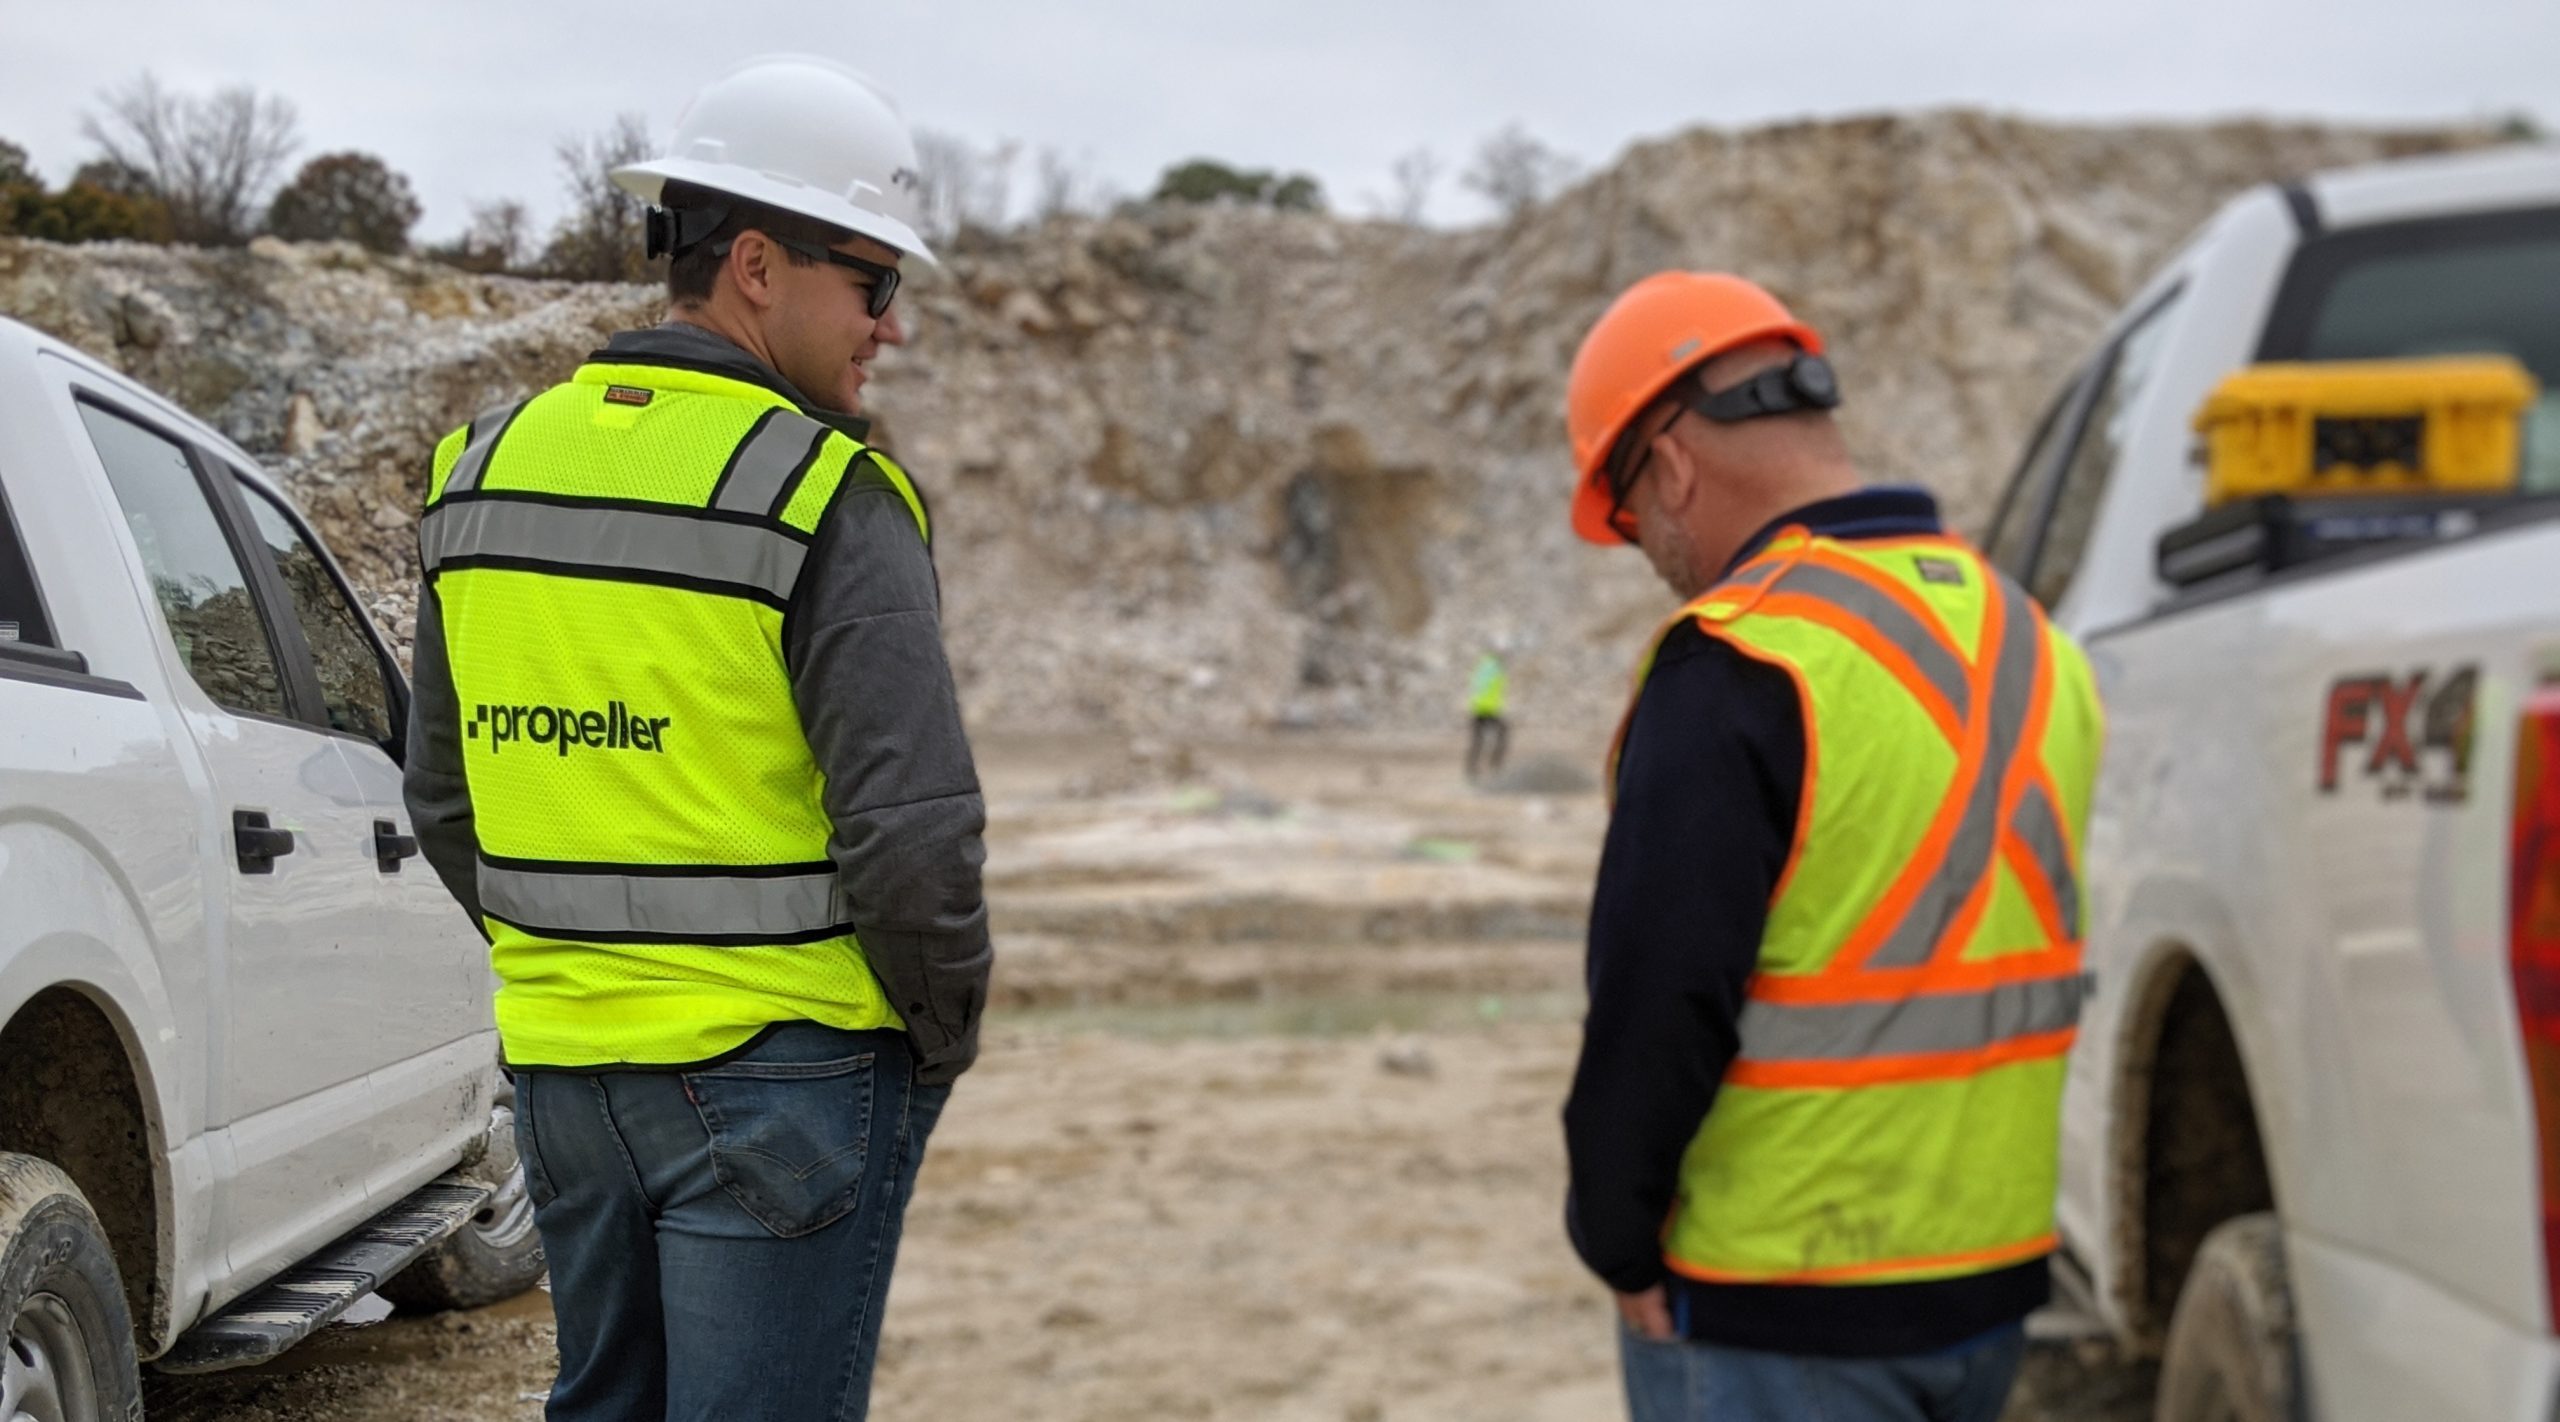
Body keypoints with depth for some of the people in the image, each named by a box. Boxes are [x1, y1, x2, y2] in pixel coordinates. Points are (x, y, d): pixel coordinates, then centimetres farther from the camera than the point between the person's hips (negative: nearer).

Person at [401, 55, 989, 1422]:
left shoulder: (488, 464, 7)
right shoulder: (826, 498, -14)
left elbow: (446, 799, 13)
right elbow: (911, 825, -18)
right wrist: (943, 1026, -2)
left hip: (561, 1059, 7)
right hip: (780, 1071, -6)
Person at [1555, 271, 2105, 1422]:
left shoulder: (1738, 666, -18)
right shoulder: (2030, 646, 9)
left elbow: (1660, 998, -20)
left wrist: (1617, 1239, -7)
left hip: (1776, 1307, -8)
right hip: (1993, 1279, 8)